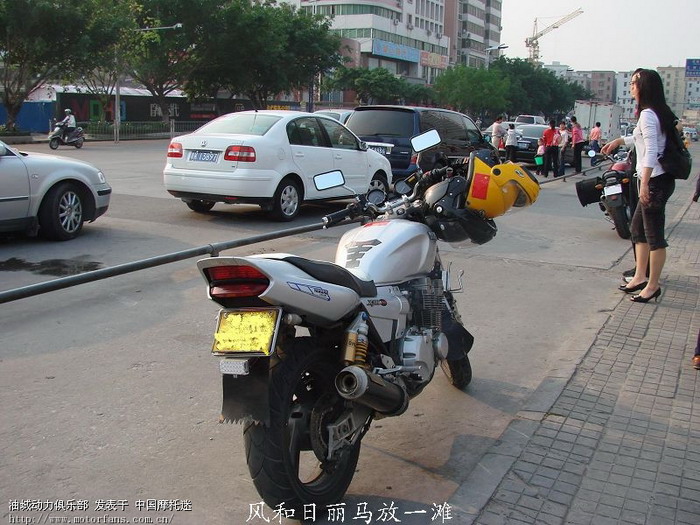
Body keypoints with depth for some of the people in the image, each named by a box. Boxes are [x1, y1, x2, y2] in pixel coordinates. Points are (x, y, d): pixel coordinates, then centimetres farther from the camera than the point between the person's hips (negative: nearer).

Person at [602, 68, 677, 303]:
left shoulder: (647, 114, -15)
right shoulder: (658, 113, 15)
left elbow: (651, 151, -23)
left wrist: (645, 183, -27)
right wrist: (620, 141, 41)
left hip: (655, 180, -10)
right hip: (658, 180, 10)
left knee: (654, 235, -3)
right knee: (637, 228, 17)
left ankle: (653, 286, 5)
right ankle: (640, 277, 25)